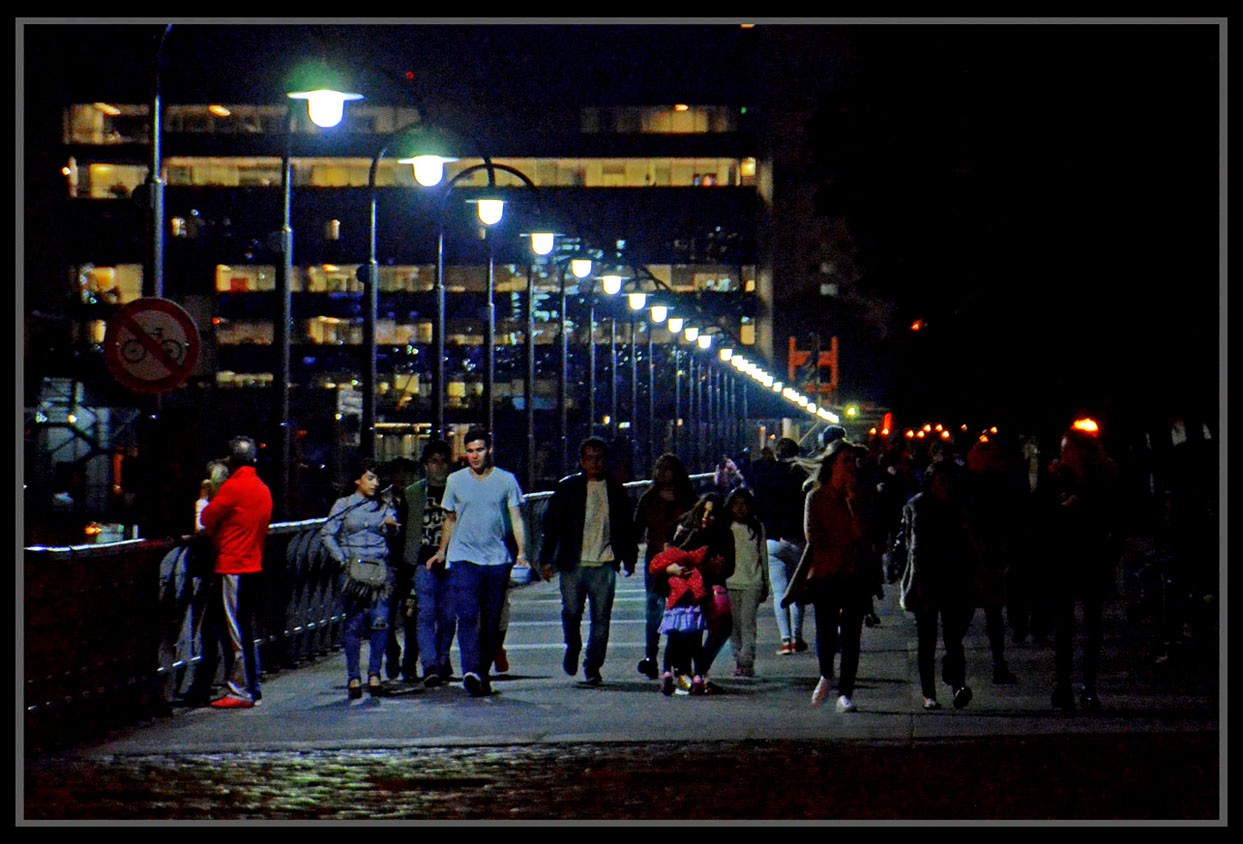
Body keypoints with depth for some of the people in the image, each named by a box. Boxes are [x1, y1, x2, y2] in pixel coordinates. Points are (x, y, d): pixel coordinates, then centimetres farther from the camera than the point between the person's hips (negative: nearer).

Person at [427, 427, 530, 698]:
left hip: (497, 560, 0)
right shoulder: (455, 481, 9)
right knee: (467, 616, -16)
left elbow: (516, 518, 1)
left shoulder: (506, 480, 5)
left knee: (492, 622, 5)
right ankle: (470, 672, -27)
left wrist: (521, 552, -10)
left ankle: (483, 673, 16)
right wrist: (441, 551, 14)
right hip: (463, 558, 0)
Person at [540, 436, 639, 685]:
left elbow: (626, 527, 17)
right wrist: (547, 558, -2)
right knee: (571, 611, -1)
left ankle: (592, 667, 5)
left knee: (601, 618, -2)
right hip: (573, 564, -1)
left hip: (604, 564, 1)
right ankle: (573, 647, 29)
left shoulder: (616, 490, 11)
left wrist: (629, 560, 14)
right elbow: (551, 522, 4)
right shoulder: (568, 487, 5)